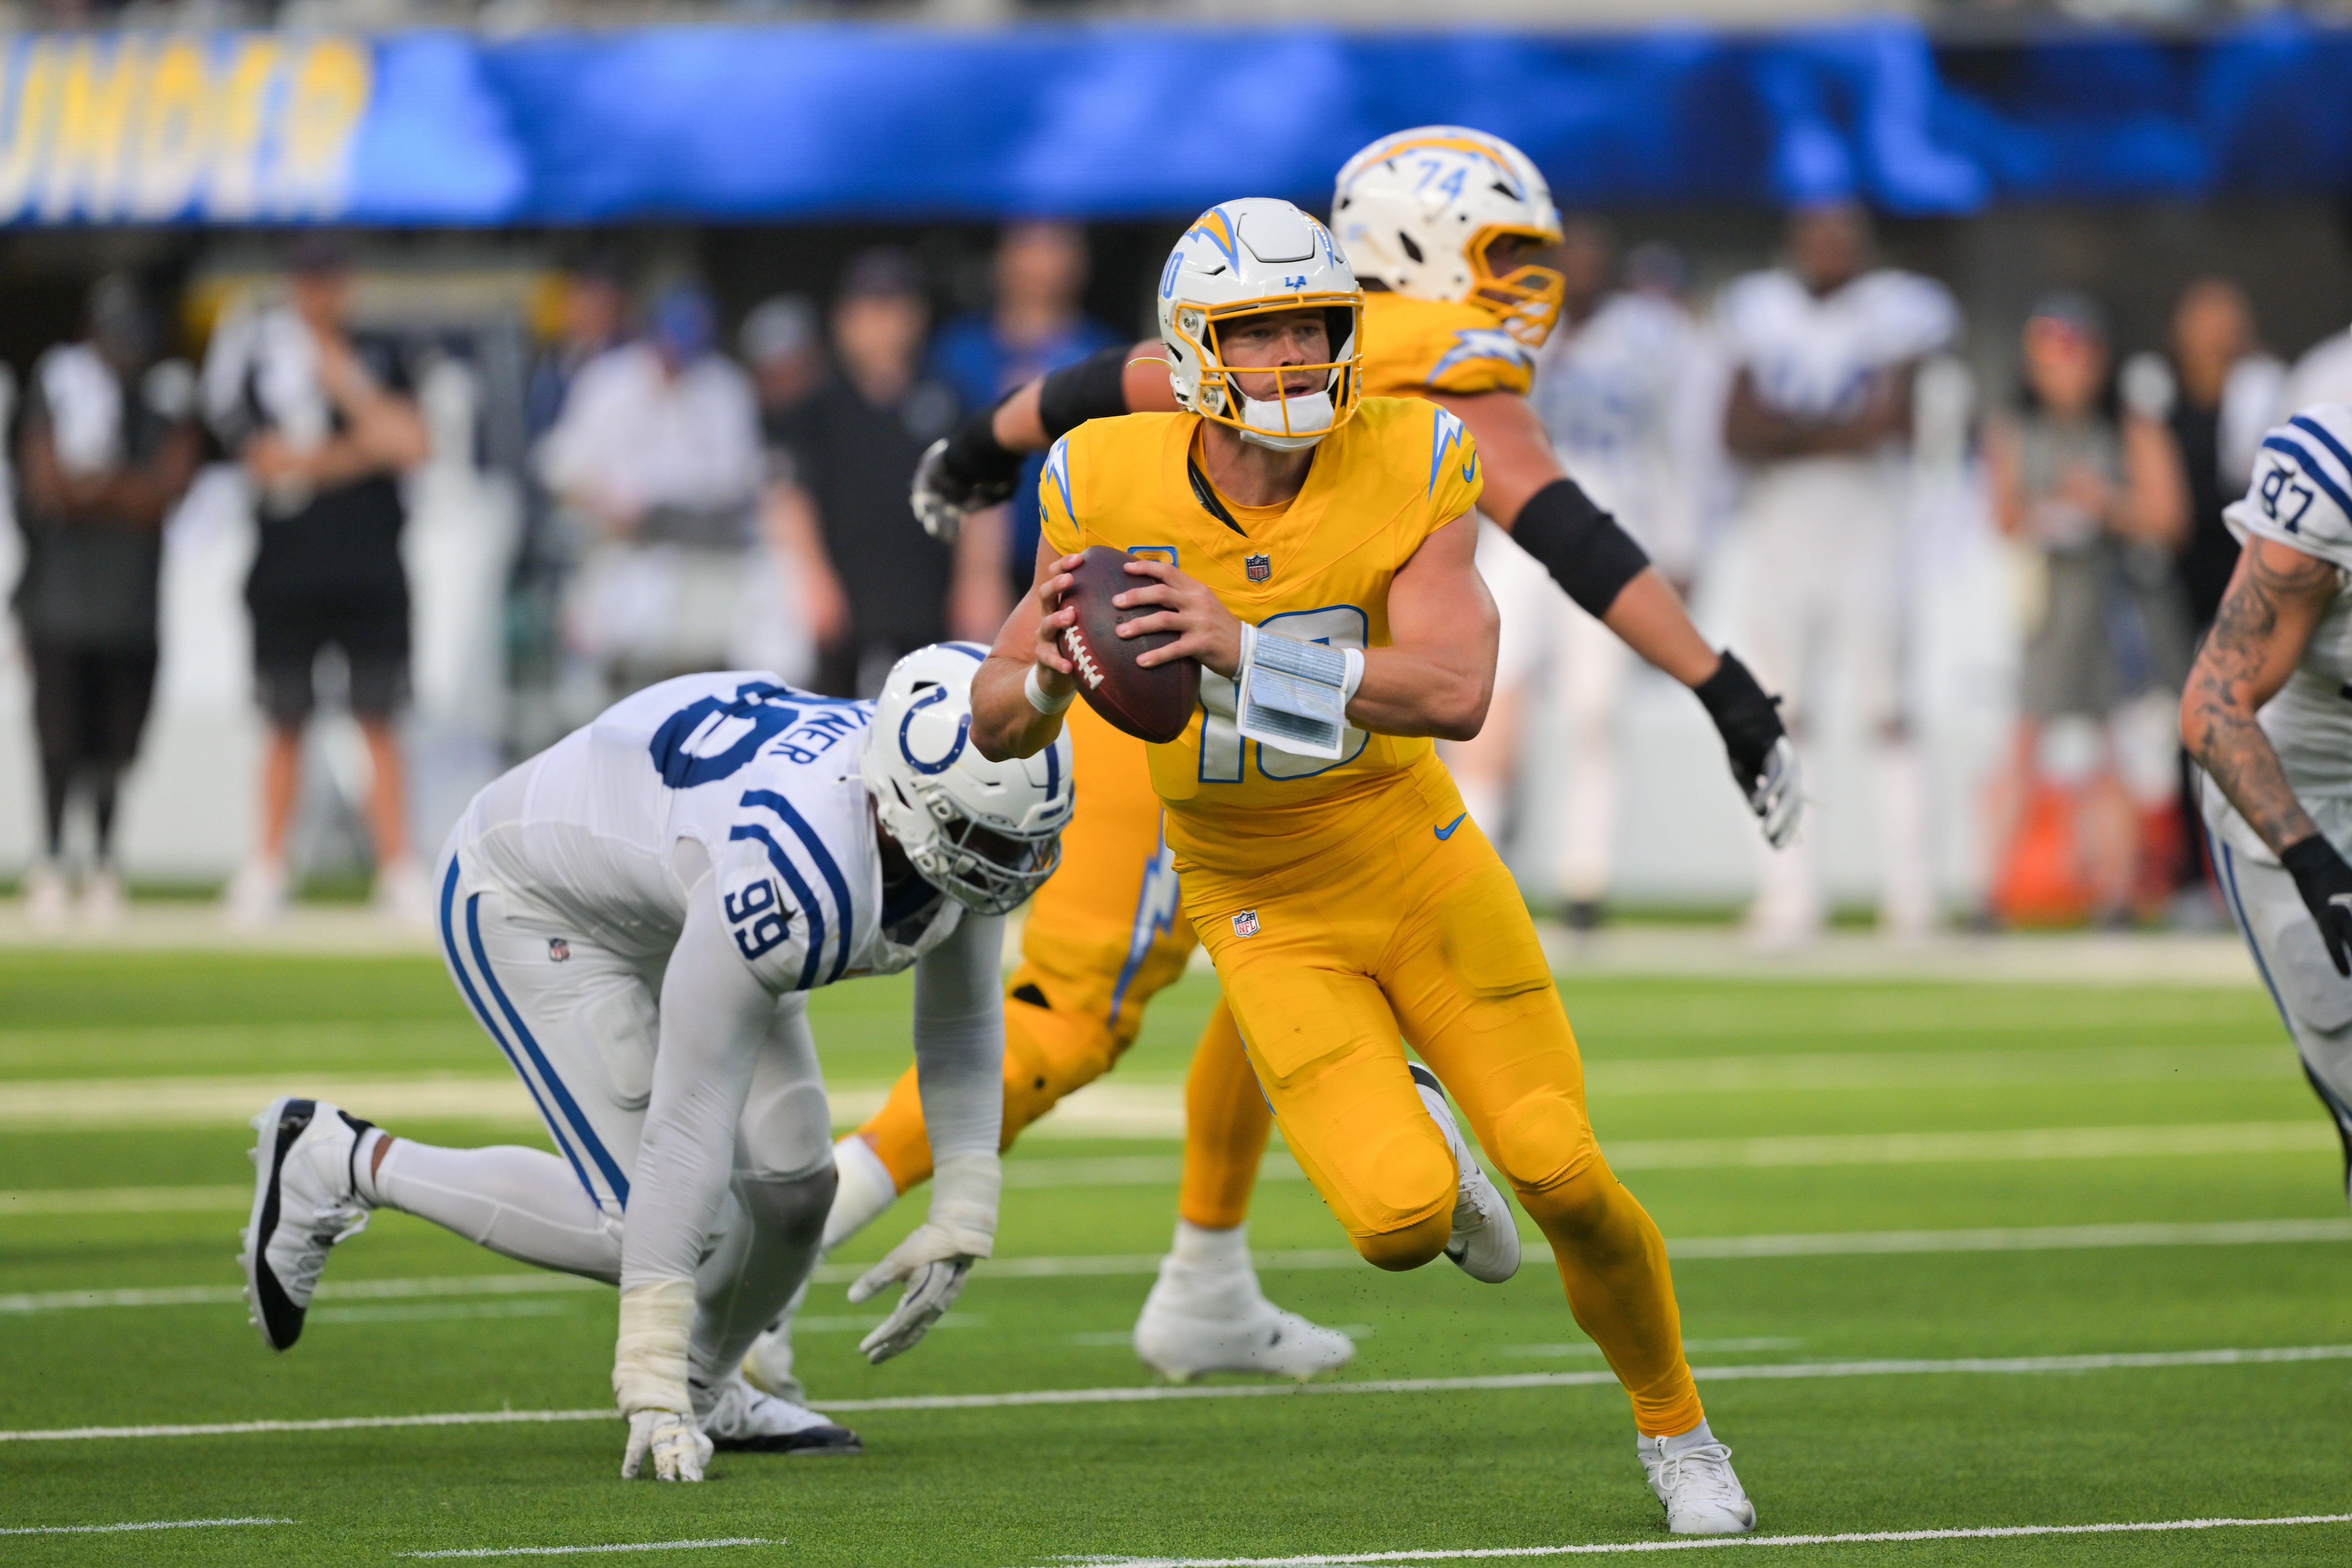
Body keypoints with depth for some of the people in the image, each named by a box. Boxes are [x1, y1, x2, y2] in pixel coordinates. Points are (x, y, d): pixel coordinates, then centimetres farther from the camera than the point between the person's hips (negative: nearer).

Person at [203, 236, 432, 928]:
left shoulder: (379, 357, 10)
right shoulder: (258, 358, 2)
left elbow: (409, 443, -3)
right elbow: (269, 461, -9)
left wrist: (347, 385, -9)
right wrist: (360, 451, -10)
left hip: (372, 570, 1)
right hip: (288, 573, -1)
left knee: (378, 722, -1)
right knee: (287, 725, 4)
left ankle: (399, 871, -1)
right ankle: (268, 868, 11)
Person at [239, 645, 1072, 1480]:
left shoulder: (957, 833, -21)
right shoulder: (791, 870, -43)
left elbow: (961, 1027, 0)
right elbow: (689, 1122, -39)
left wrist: (960, 1223, -7)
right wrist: (650, 1380, -36)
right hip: (534, 906, -8)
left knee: (793, 1189, -1)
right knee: (645, 1225, -14)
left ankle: (705, 1390, 28)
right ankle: (338, 1165, 1)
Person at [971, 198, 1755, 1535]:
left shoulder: (1409, 467, -17)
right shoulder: (1111, 489, -14)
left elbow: (1456, 693, -31)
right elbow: (997, 729, -7)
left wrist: (1242, 649, -42)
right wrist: (1047, 674, -32)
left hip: (1419, 867, 1)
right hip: (1268, 920, -1)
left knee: (1562, 1178, -7)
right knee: (1402, 1219, -19)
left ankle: (1679, 1434, 20)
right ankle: (1405, 1132, 21)